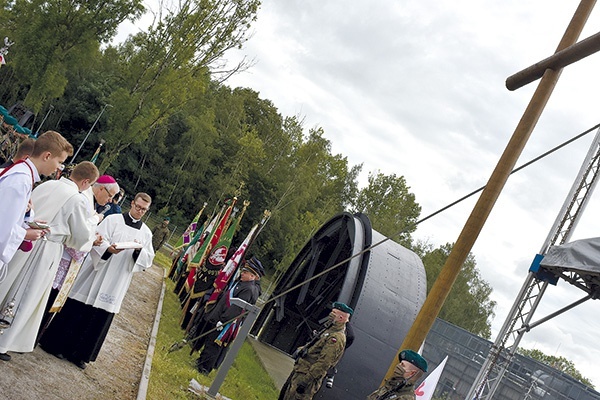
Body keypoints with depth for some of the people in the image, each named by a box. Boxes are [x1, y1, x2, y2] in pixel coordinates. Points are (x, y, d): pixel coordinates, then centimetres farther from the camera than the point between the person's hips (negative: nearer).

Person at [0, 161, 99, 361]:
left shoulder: (46, 185, 1)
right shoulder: (79, 201, -15)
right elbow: (82, 236, -7)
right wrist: (93, 222, 10)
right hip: (45, 251, -6)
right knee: (27, 297, 6)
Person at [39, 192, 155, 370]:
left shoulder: (146, 233, 9)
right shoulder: (113, 220, -1)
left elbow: (148, 260, 7)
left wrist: (139, 250, -14)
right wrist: (108, 248, -28)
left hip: (116, 283, 3)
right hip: (96, 272, -3)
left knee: (101, 318, 5)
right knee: (77, 310, 1)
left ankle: (80, 354, 17)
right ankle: (56, 343, 17)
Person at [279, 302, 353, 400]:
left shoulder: (337, 338, -19)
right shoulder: (329, 330, 15)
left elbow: (323, 363, -26)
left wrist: (306, 380, -27)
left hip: (307, 375, -10)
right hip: (299, 371, 10)